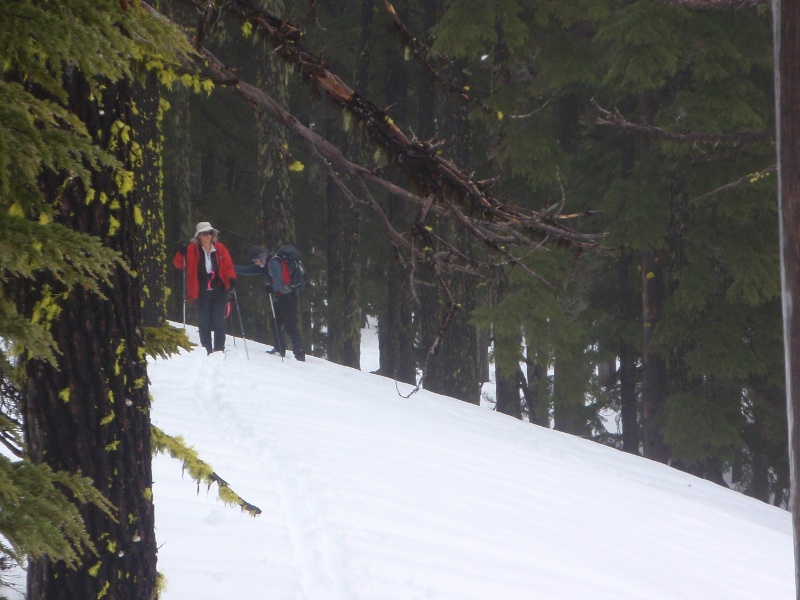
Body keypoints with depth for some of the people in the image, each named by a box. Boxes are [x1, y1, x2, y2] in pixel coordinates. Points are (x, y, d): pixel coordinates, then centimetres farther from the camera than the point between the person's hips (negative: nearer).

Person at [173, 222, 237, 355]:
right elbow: (178, 264, 4)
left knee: (219, 322, -2)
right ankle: (206, 350, 8)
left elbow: (228, 265, 6)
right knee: (204, 323, 2)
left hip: (219, 291, 0)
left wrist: (232, 278, -12)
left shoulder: (220, 249, 5)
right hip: (202, 292, 0)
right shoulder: (192, 250, 3)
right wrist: (182, 254, -16)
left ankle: (219, 350, 3)